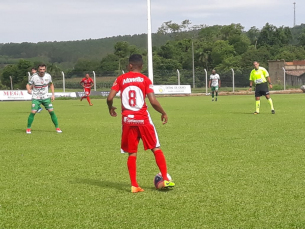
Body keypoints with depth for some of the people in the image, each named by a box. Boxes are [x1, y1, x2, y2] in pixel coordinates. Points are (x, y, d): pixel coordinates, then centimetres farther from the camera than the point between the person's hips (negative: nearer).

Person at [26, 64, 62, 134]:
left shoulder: (48, 76, -5)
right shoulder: (34, 76, -14)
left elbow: (51, 84, 13)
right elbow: (28, 84, -9)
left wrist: (53, 94, 5)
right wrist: (29, 90, -32)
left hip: (45, 97, 3)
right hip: (36, 98, -3)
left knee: (51, 111, -6)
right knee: (33, 112, -17)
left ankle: (57, 127, 8)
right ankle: (28, 128, 0)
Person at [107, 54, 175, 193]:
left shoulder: (120, 79, 4)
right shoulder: (145, 80, -1)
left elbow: (110, 98, -3)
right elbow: (153, 101, -10)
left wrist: (110, 108, 18)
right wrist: (163, 113, 6)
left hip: (127, 119, 2)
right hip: (143, 119, -2)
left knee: (132, 153, 9)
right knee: (156, 149, 7)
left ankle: (134, 185, 6)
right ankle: (165, 180, 2)